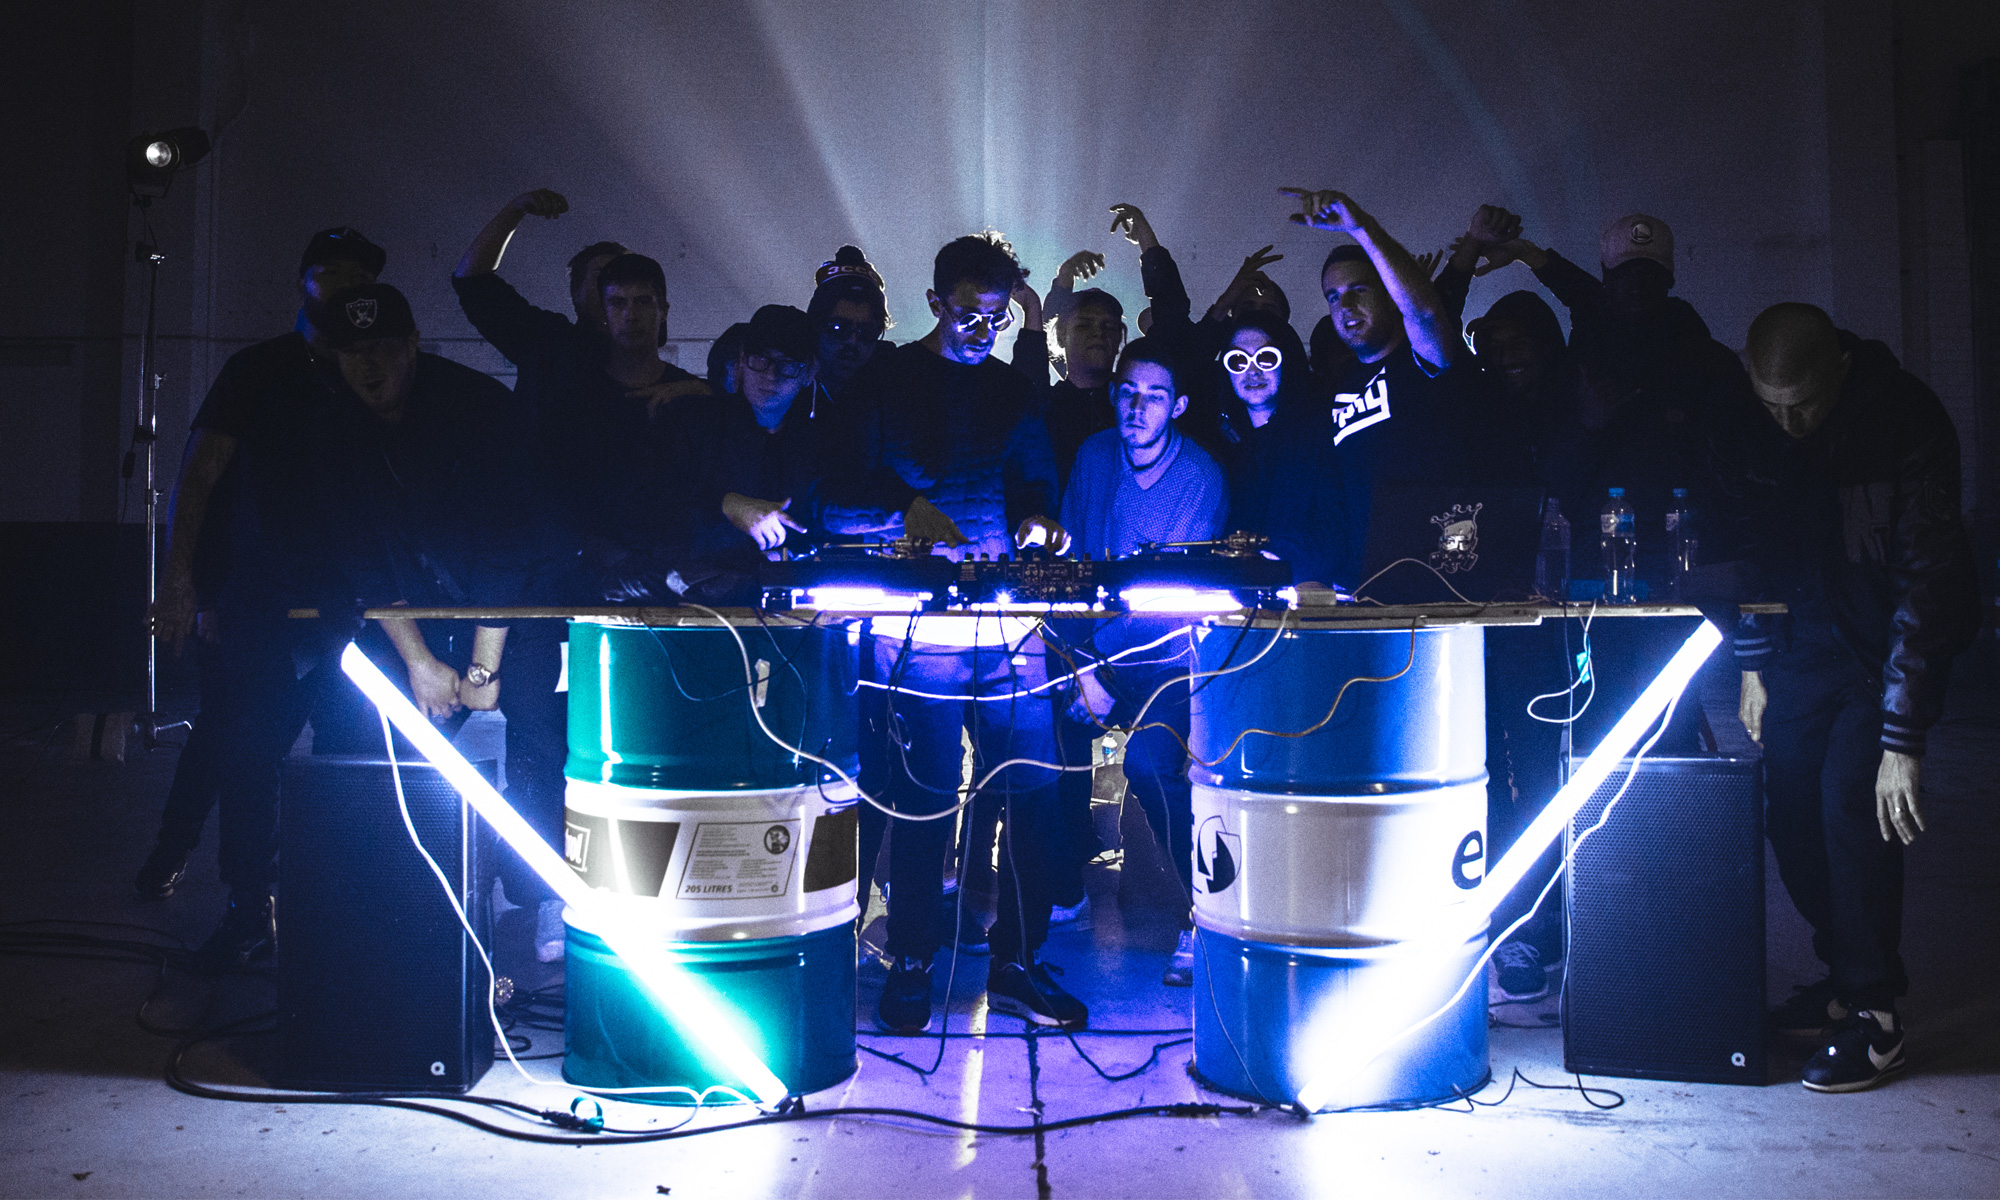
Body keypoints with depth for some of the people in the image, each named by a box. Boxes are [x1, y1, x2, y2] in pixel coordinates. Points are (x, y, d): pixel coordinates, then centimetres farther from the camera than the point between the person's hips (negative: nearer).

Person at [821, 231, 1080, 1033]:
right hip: (916, 622, -3)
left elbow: (1036, 487, 17)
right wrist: (907, 509, -17)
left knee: (1035, 783, -1)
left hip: (1009, 618, 4)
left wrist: (1039, 524, -6)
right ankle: (909, 967, 15)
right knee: (922, 793, -2)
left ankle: (1016, 964, 13)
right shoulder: (884, 382, 7)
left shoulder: (1015, 394, 18)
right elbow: (839, 502, 1)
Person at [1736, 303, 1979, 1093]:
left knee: (1853, 799, -18)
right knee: (1789, 806, -1)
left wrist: (1902, 737, -29)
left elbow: (1926, 577, -26)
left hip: (1897, 636, -5)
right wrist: (1753, 666, 5)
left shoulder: (1907, 421, -25)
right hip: (1810, 635, 5)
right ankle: (1846, 975, 19)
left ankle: (1875, 1014, -4)